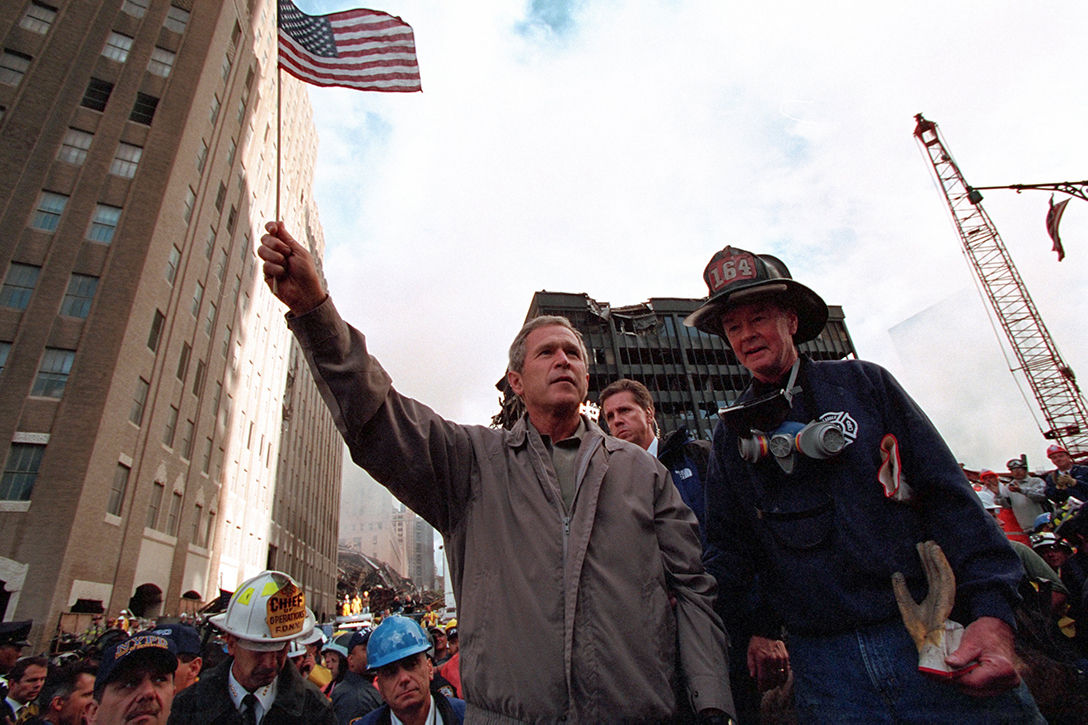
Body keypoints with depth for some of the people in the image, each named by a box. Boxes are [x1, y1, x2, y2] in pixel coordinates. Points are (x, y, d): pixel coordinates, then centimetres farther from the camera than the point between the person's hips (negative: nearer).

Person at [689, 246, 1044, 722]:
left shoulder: (863, 384, 3)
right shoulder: (732, 432, 6)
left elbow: (947, 495, -2)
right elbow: (728, 550, 8)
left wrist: (992, 614, -12)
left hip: (937, 645, 0)